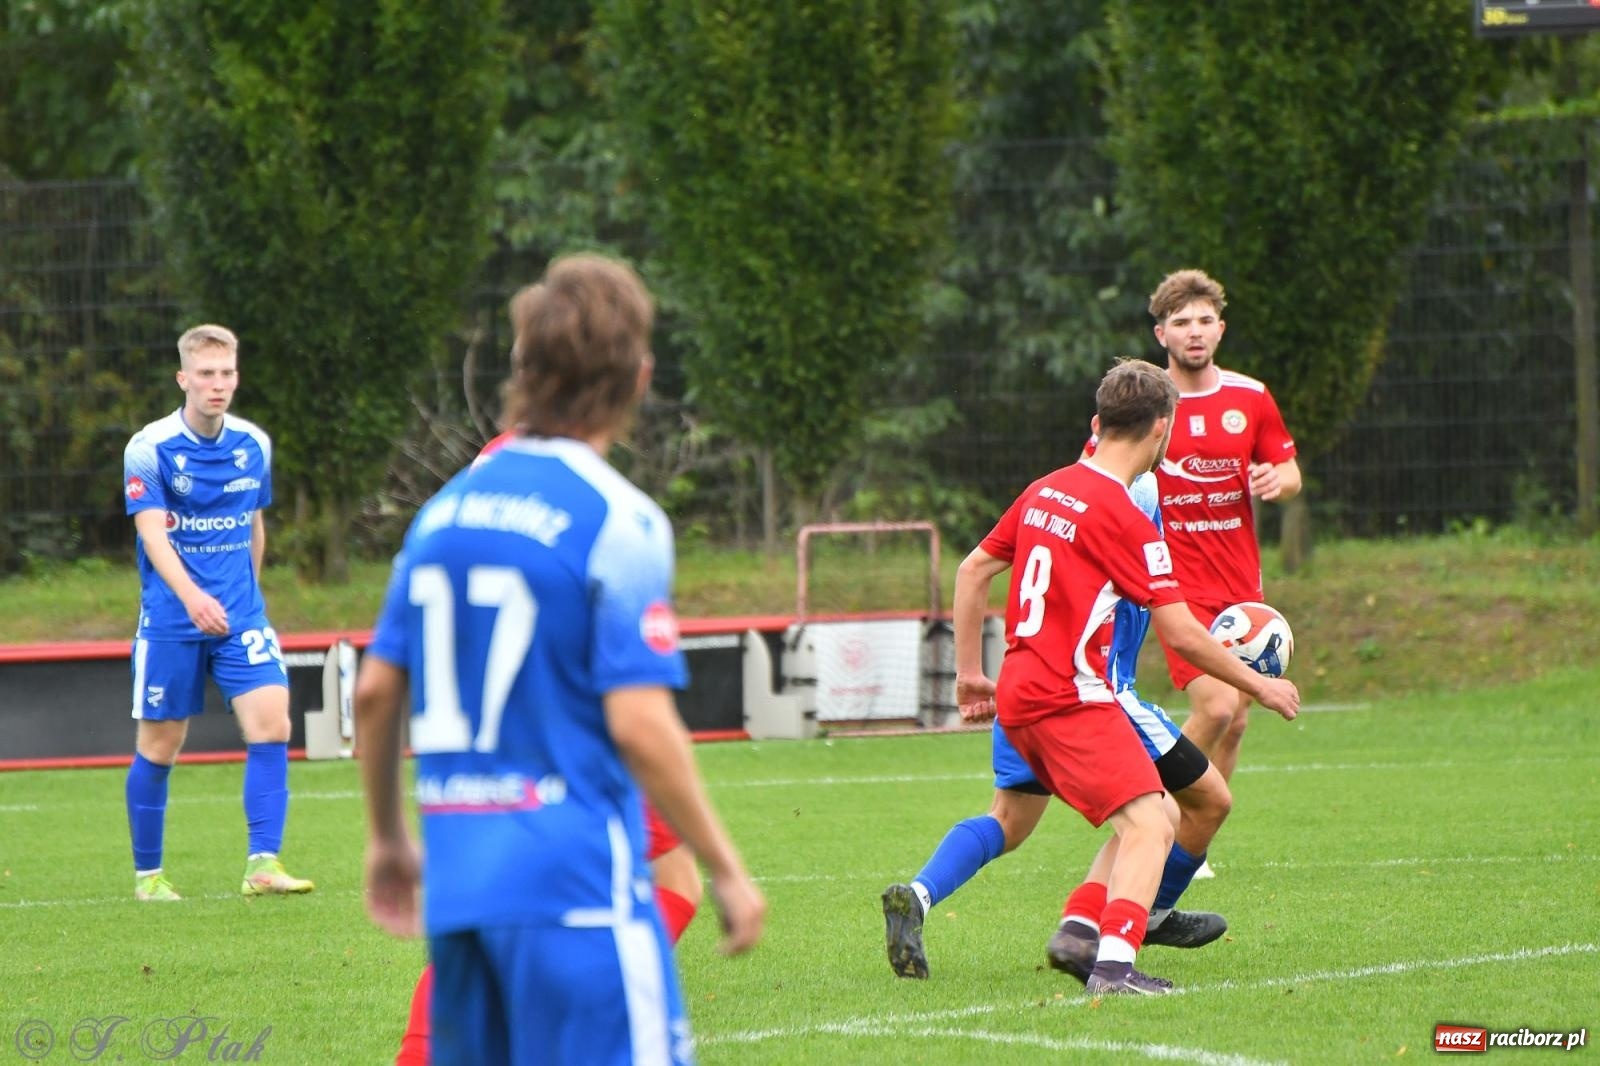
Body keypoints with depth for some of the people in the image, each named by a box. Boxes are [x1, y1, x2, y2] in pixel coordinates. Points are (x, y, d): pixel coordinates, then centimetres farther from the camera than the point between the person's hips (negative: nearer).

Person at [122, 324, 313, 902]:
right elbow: (153, 533, -20)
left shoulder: (254, 445, 5)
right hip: (170, 620, -3)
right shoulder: (149, 448, -10)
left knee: (270, 720, -15)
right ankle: (147, 873, 19)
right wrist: (191, 596, -35)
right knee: (159, 746, 4)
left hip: (240, 615, 3)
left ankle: (263, 864, -17)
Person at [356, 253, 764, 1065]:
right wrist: (726, 872, -7)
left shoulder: (445, 509, 11)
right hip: (577, 888, -7)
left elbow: (374, 690, 14)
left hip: (458, 884, 7)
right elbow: (639, 724, -16)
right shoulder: (617, 521, -10)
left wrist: (387, 839, 27)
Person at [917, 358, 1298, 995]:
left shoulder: (1045, 491, 13)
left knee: (1154, 819, 17)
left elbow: (972, 570, 22)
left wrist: (970, 673, 27)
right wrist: (1258, 686, 0)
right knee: (1148, 828, -17)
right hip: (1071, 699, -9)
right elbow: (1180, 635, -12)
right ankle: (1114, 963, -33)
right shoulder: (1123, 518, -12)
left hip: (1020, 697, 9)